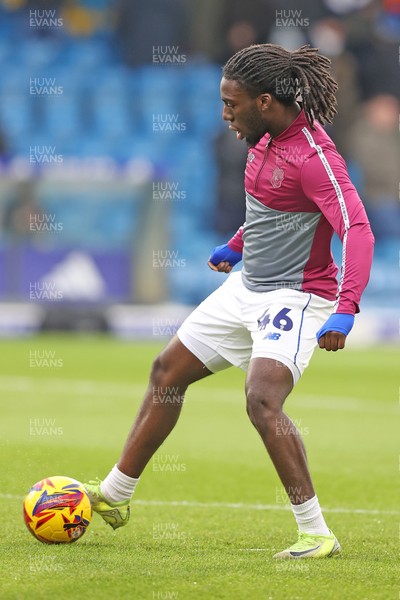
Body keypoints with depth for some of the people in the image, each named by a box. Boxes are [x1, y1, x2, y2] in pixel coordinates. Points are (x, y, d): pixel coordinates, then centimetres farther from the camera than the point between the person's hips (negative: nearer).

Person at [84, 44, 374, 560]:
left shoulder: (314, 155, -24)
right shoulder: (266, 139, 3)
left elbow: (357, 231, -30)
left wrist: (345, 310, -40)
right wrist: (235, 246, 29)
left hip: (296, 296, -10)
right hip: (247, 288, 10)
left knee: (262, 400, -27)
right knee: (168, 372, 15)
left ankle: (316, 534, -20)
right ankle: (113, 496, 30)